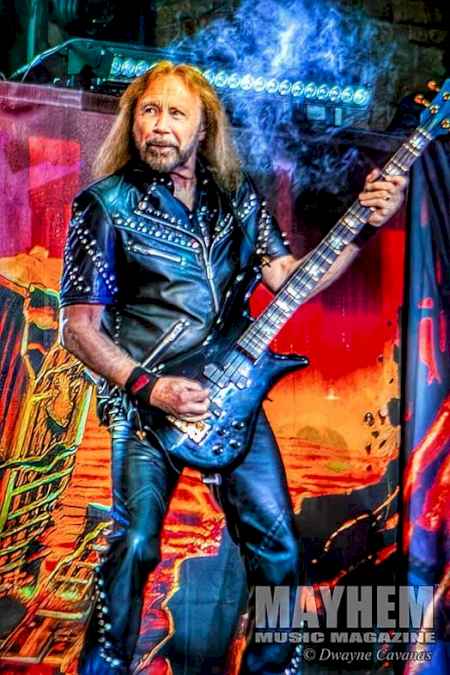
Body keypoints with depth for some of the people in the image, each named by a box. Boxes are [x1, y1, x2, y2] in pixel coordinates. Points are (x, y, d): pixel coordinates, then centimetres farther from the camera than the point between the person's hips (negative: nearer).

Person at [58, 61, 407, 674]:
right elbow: (79, 325, -7)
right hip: (146, 401, -4)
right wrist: (147, 387, -18)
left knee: (277, 544, 5)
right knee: (136, 544, -7)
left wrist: (366, 223, -5)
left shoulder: (237, 198, 8)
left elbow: (288, 278, 5)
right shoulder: (105, 205, -5)